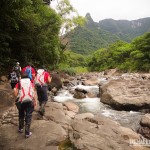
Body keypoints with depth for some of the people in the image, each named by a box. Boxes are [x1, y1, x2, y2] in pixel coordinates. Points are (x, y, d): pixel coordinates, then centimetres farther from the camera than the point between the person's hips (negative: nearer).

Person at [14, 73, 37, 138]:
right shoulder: (31, 83, 13)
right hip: (29, 101, -1)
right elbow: (34, 92, 2)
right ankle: (27, 133, 7)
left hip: (21, 101, 1)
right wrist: (35, 101, 2)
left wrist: (17, 98, 15)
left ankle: (20, 128, 37)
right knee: (28, 116, 5)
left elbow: (15, 91, -1)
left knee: (21, 114, 23)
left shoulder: (19, 83, 13)